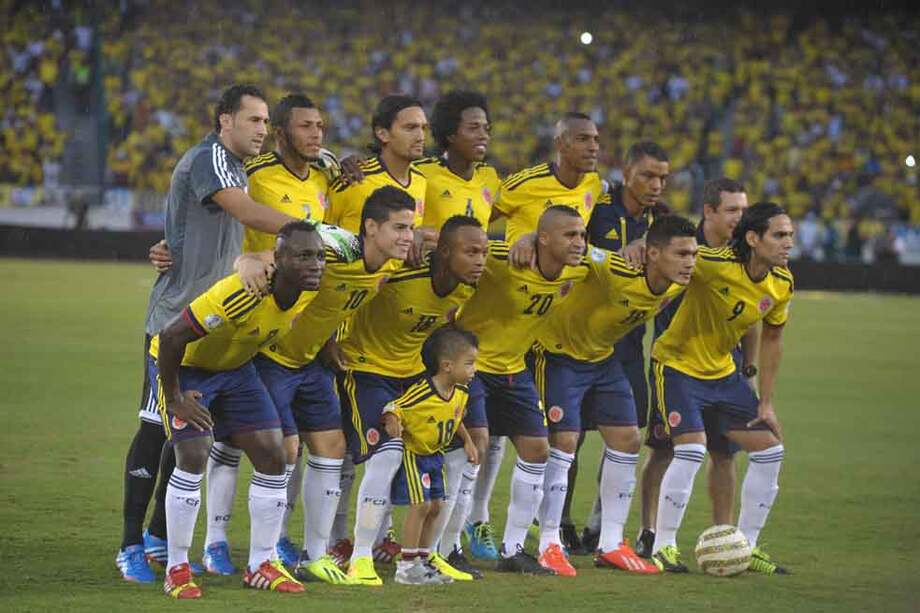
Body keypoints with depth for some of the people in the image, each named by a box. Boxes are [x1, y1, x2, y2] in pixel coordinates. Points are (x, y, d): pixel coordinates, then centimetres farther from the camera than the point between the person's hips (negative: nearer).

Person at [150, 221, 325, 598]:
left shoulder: (310, 291, -16)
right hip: (182, 364, -7)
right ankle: (176, 570, -5)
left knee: (272, 456, 0)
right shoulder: (242, 294, -39)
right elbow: (171, 337, -33)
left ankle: (261, 565, 13)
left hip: (235, 367, 7)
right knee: (193, 457, -19)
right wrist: (174, 400, -24)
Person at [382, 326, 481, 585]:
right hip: (413, 454, -8)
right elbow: (393, 408, -24)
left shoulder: (461, 392, -6)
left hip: (435, 455, 8)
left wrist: (467, 442, 5)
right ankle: (406, 566, -6)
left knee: (435, 506, 9)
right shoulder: (421, 394, -30)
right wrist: (392, 422, -44)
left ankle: (423, 560, 20)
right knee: (421, 505, -13)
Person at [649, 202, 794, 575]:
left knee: (770, 450, 3)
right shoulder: (714, 264, -28)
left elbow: (771, 338, 7)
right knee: (692, 449, -22)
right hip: (677, 365, -7)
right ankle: (663, 547, -6)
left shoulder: (781, 284, -6)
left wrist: (765, 402, 8)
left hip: (723, 372, 7)